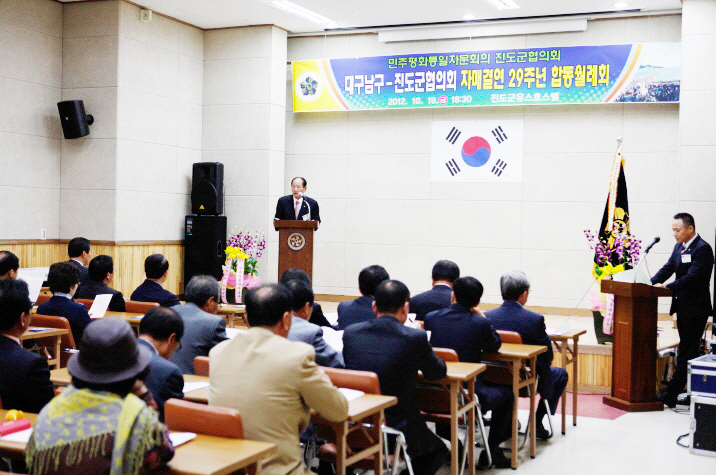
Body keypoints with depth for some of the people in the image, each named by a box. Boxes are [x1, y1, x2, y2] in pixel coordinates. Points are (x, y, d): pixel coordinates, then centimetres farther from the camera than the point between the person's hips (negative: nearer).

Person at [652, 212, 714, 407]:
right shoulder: (679, 247, 12)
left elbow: (692, 277, -23)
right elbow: (668, 268, 10)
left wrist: (667, 287, -25)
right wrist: (651, 284, -6)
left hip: (695, 309, -9)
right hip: (683, 307, 9)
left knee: (686, 353, -6)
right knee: (689, 351, 14)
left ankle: (670, 395, -7)